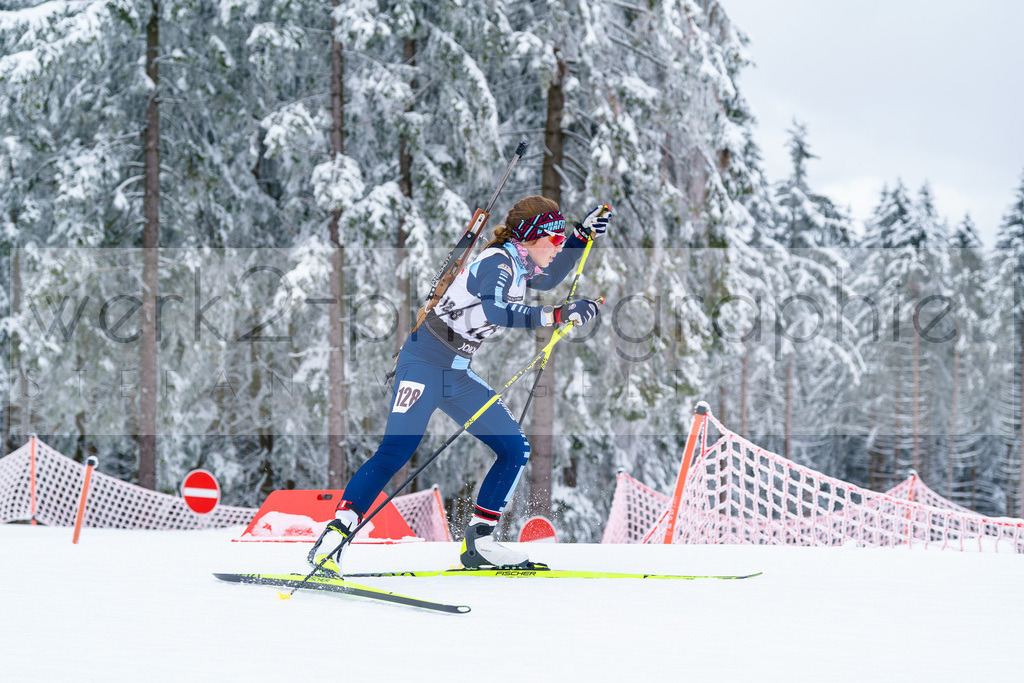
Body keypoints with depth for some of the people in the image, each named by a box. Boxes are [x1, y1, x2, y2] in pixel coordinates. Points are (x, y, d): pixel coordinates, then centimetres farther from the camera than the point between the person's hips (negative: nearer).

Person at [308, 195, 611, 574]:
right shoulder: (497, 262, -16)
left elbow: (549, 278, 34)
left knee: (515, 450, 4)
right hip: (425, 363, -9)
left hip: (459, 376, 9)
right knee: (396, 451, -22)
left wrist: (583, 235, 24)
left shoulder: (517, 265, 10)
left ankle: (478, 542, 8)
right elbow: (492, 310, -37)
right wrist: (554, 315, -39)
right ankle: (334, 534, -22)